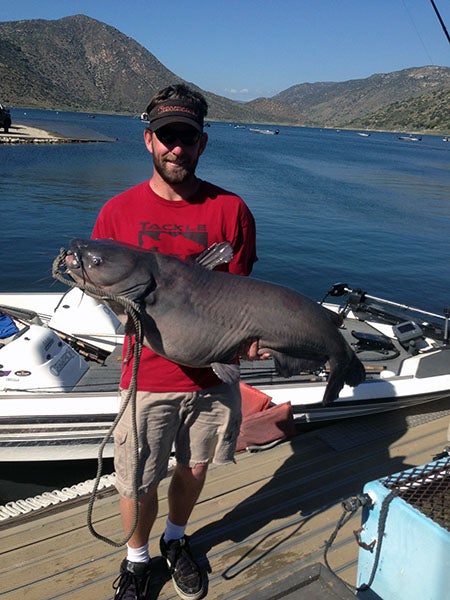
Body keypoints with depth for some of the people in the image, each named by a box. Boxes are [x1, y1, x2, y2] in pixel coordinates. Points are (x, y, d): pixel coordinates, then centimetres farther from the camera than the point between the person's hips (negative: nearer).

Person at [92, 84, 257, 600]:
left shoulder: (230, 210, -4)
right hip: (148, 376, -1)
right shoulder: (118, 211, -3)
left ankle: (176, 542, 52)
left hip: (213, 373, 1)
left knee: (195, 469, 20)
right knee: (139, 481, 11)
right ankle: (136, 558, 44)